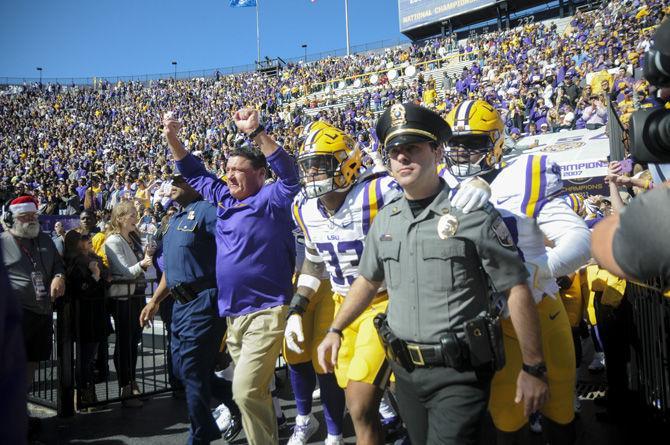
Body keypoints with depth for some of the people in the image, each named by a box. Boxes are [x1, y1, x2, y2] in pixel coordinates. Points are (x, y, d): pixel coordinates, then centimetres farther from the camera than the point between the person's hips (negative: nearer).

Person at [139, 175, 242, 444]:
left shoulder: (206, 211, -11)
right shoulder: (175, 220, 19)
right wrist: (155, 301, 26)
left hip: (202, 301, -10)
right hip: (181, 304, 10)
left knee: (192, 371, -2)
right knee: (182, 368, 15)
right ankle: (237, 403, 31)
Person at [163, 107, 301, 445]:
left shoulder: (270, 201, -9)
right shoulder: (224, 198, 11)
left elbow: (288, 175, -26)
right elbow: (194, 173, 22)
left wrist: (255, 133, -32)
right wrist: (172, 138, 13)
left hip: (266, 312, -8)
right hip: (232, 313, 8)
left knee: (246, 391, -13)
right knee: (255, 391, 18)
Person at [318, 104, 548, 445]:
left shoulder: (472, 213, -12)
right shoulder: (384, 220, 5)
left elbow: (517, 289, -10)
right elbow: (368, 281, 19)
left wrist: (532, 368, -10)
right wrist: (335, 330, 14)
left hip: (458, 374, -5)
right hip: (405, 370, 6)